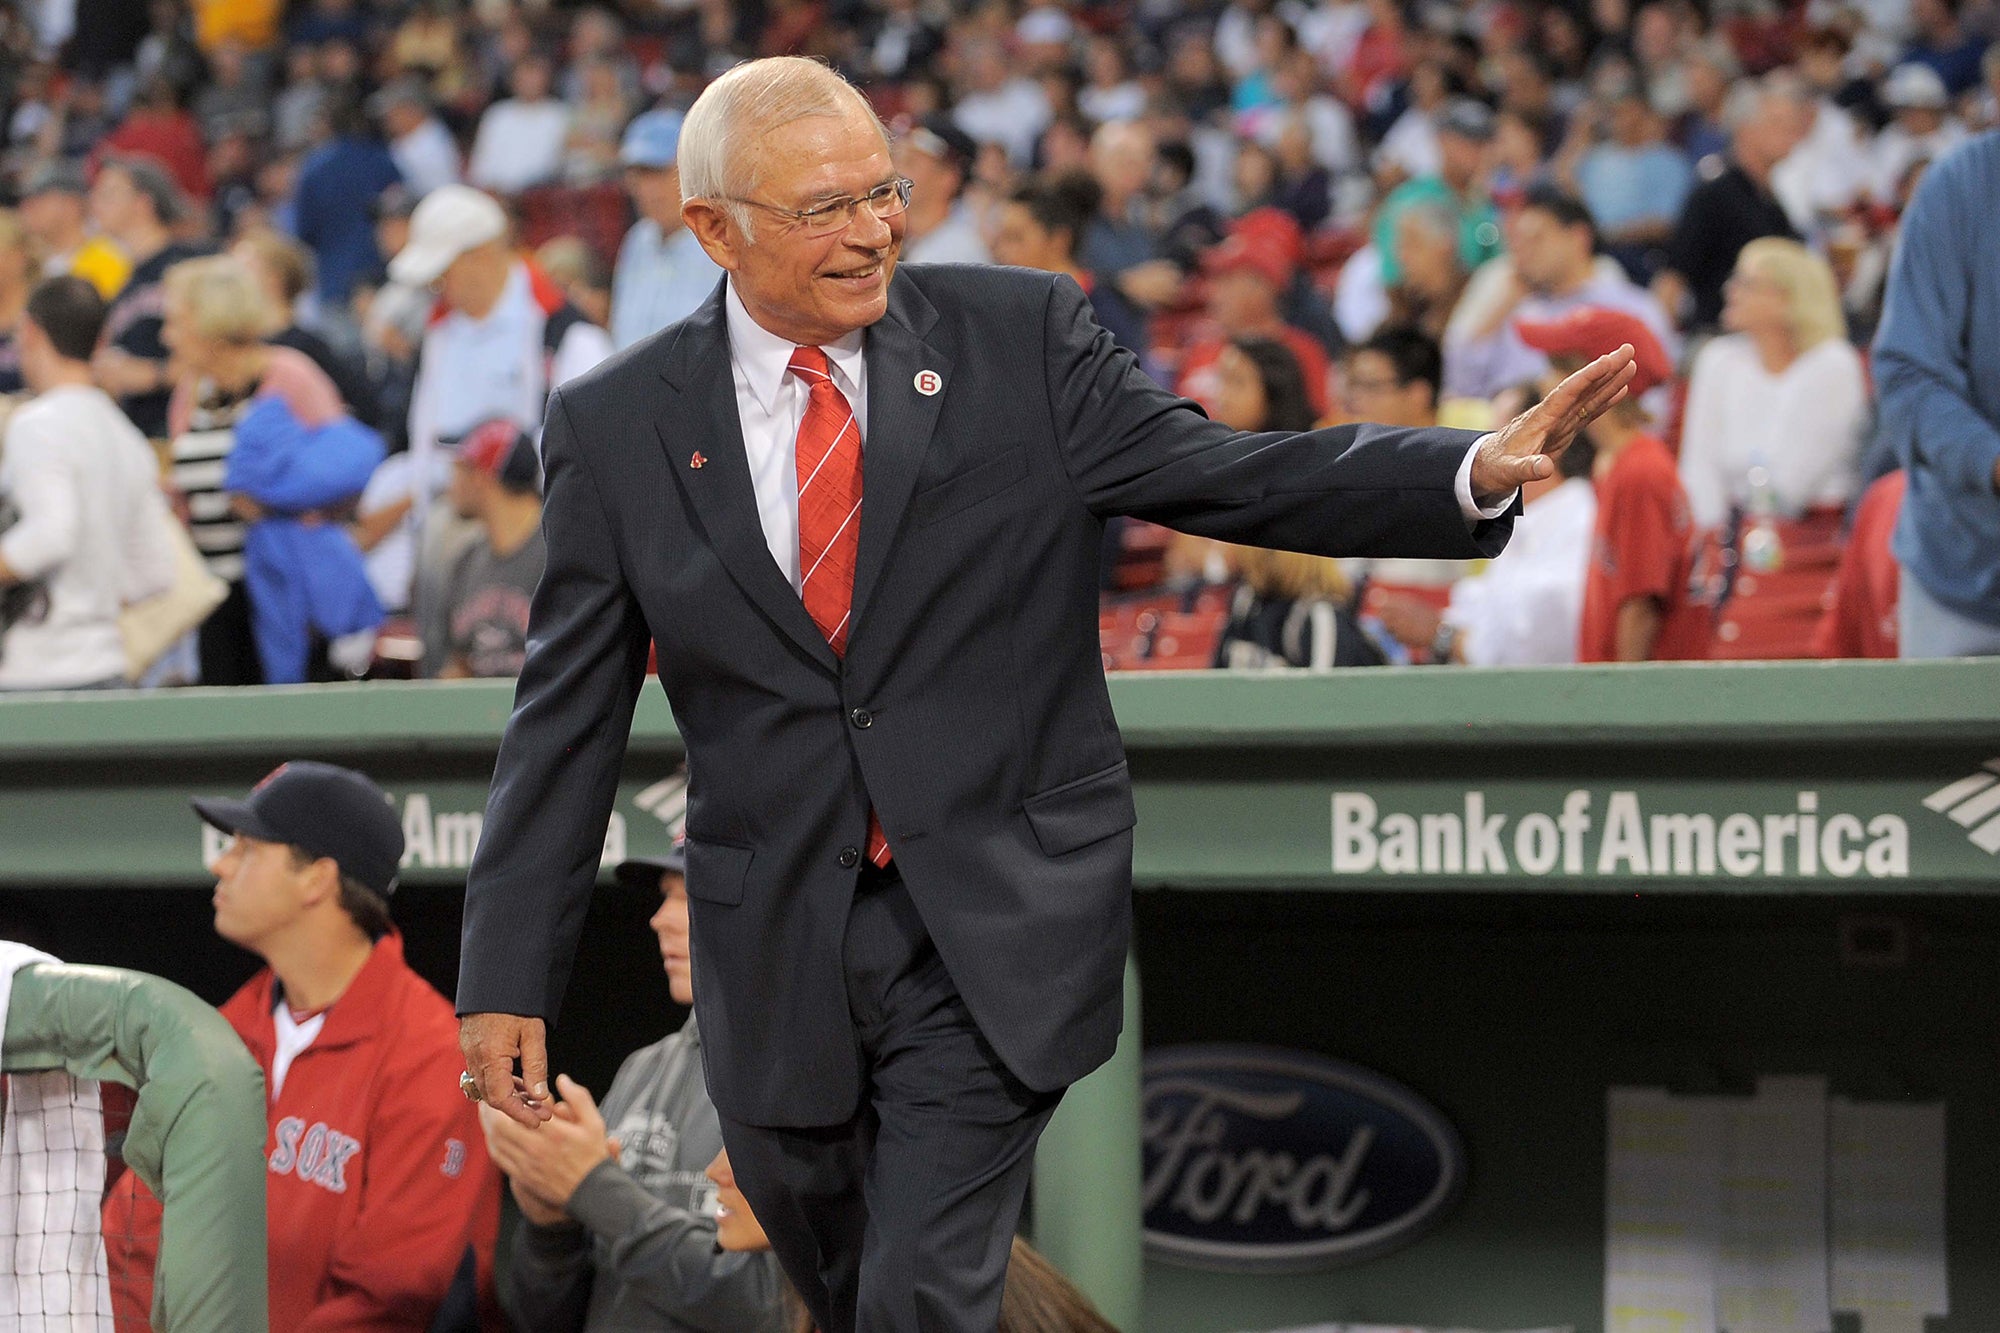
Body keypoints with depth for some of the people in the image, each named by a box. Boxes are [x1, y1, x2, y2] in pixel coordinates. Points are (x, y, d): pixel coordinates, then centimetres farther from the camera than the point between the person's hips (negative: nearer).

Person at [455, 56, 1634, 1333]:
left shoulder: (1023, 340, -2)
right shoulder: (615, 428, 0)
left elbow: (1232, 477, -6)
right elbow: (567, 721, 4)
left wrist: (1481, 470, -22)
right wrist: (508, 979, 1)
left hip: (996, 930, -2)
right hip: (777, 959, 2)